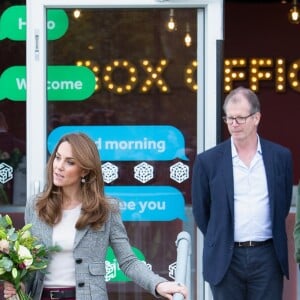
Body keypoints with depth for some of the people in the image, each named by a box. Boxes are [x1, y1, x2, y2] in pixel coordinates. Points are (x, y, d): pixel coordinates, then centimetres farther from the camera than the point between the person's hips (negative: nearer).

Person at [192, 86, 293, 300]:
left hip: (267, 257, 1)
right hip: (226, 259, -1)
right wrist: (220, 242, 11)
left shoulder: (281, 156, 4)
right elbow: (200, 211, 9)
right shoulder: (208, 161, -1)